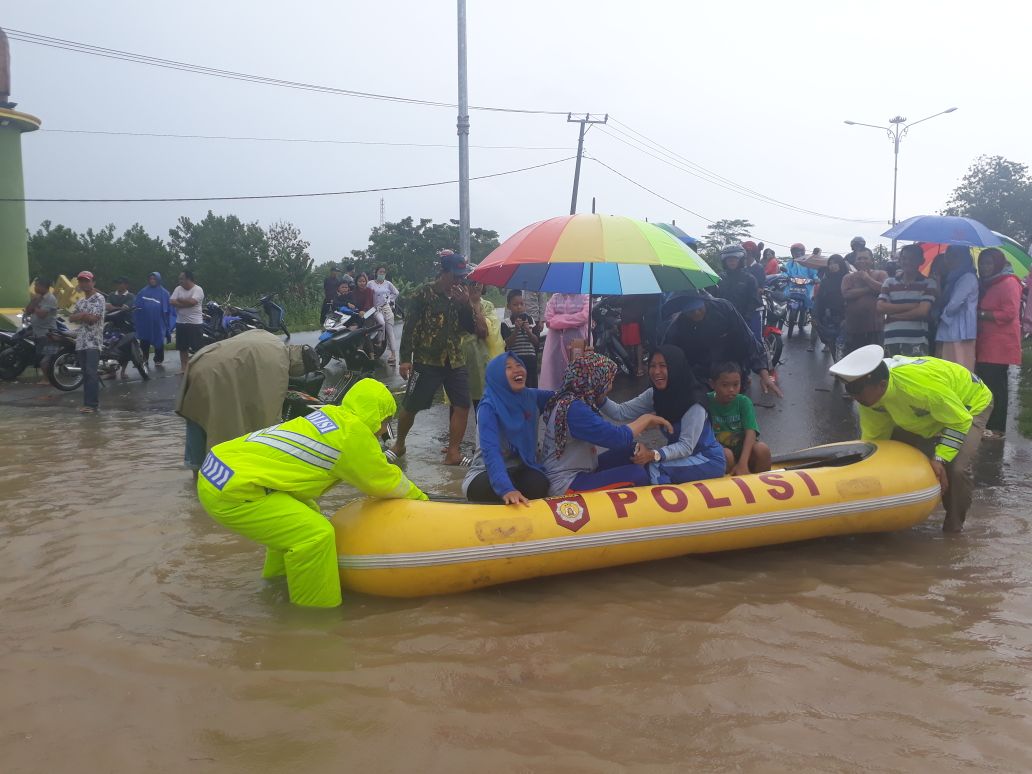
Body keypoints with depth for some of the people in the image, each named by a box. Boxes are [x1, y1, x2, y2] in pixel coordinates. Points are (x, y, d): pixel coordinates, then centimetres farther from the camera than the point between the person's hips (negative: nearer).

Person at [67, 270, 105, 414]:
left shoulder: (99, 298, -4)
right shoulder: (80, 301, 20)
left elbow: (93, 319, -15)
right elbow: (71, 318, 8)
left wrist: (79, 316, 0)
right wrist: (84, 315, -9)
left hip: (94, 342, -8)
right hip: (80, 342, 8)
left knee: (91, 373, -13)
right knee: (85, 374, 7)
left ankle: (92, 404, -14)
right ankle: (89, 403, 11)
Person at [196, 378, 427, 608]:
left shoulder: (331, 414, 13)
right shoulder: (353, 432, -10)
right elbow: (383, 480, 2)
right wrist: (415, 495, 19)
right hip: (232, 492, -10)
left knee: (305, 517, 23)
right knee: (316, 534, -14)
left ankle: (277, 579, 39)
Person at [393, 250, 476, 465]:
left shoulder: (459, 295, 9)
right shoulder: (424, 294, -5)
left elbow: (471, 328, 5)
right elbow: (410, 327, -8)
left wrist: (465, 303, -10)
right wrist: (406, 358, -15)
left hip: (455, 361, 4)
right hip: (426, 361, -4)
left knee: (462, 406, -4)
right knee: (410, 406, 3)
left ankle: (453, 453, 2)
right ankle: (399, 444, 26)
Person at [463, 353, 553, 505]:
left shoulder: (532, 396, -2)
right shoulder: (489, 408, -19)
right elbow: (491, 452, -32)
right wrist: (506, 489, -47)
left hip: (521, 470, 4)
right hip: (486, 474, -4)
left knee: (539, 484, -30)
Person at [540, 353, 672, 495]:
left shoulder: (568, 399, 5)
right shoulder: (574, 409, -24)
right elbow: (618, 438, -25)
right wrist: (645, 419, -11)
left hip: (579, 472, 10)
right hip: (566, 486, -10)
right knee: (637, 475, -17)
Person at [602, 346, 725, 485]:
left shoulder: (694, 401, -24)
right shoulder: (655, 394, -4)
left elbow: (686, 446, -25)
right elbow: (621, 412, -10)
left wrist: (653, 455, -38)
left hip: (708, 460, -7)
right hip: (683, 456, 7)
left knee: (655, 468, -28)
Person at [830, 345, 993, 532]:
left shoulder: (924, 386, -45)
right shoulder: (871, 392, -23)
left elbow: (959, 422, -31)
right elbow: (873, 437, -12)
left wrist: (940, 458, -38)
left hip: (971, 405, -6)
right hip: (925, 412, 7)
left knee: (956, 469, -24)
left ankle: (953, 529, -2)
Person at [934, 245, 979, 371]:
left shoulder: (968, 278, -6)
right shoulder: (953, 279, 23)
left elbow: (954, 304, -13)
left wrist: (942, 315, 1)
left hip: (960, 334, -9)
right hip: (947, 333, 9)